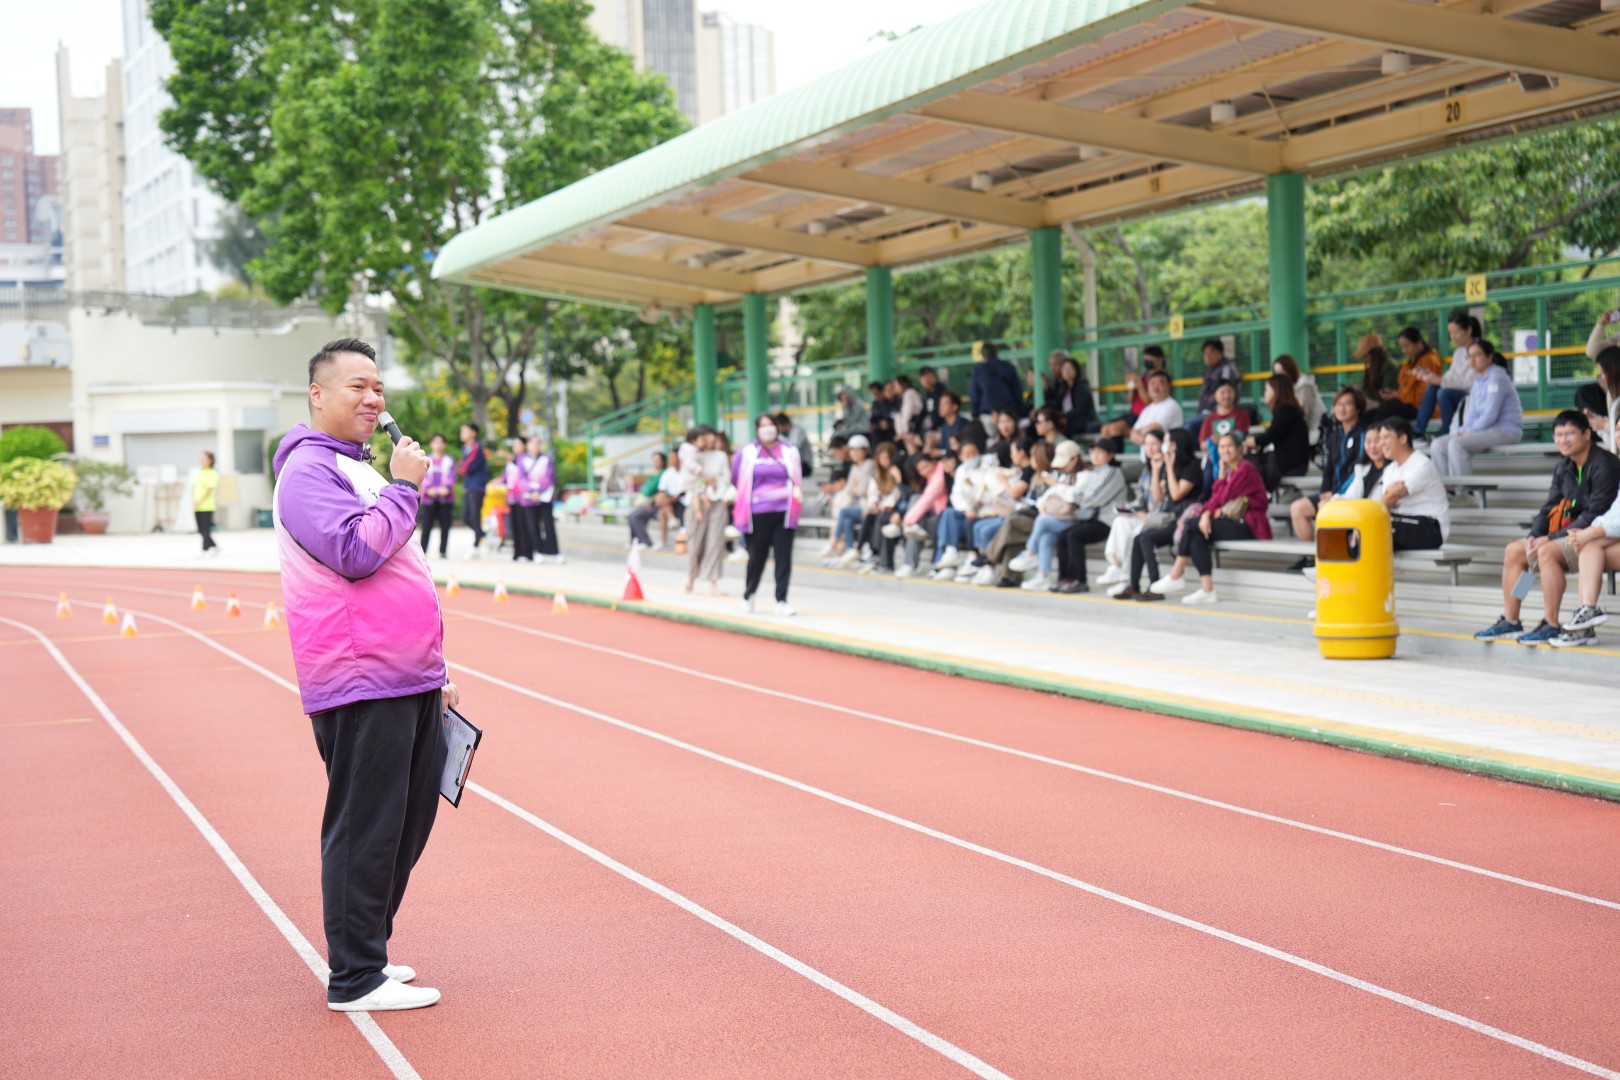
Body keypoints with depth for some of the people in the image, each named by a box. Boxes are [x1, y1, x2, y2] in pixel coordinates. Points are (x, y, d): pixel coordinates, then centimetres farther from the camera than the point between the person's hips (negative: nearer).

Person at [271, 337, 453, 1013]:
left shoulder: (360, 470, 23)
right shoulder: (308, 469, -10)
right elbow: (357, 552, -25)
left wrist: (433, 673, 26)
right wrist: (403, 487, -13)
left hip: (408, 684, 10)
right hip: (360, 685, -10)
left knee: (410, 820, 14)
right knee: (365, 831, -6)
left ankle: (367, 953, 25)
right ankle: (354, 979, 1)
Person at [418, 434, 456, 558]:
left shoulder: (449, 461, 11)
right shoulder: (426, 461, 10)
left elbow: (451, 477, 1)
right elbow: (423, 477, 0)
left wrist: (446, 488, -19)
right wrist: (428, 489, -19)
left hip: (445, 498, 1)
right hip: (429, 498, -1)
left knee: (445, 526, -1)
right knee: (426, 526, -5)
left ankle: (443, 551, 5)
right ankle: (422, 551, -3)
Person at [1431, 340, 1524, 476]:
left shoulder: (1497, 378, -12)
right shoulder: (1478, 380, 14)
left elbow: (1491, 415, -19)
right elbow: (1473, 413, 15)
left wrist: (1469, 431, -15)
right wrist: (1463, 430, -2)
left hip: (1506, 430, -9)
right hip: (1487, 429, 9)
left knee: (1456, 444, -29)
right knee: (1439, 445, -3)